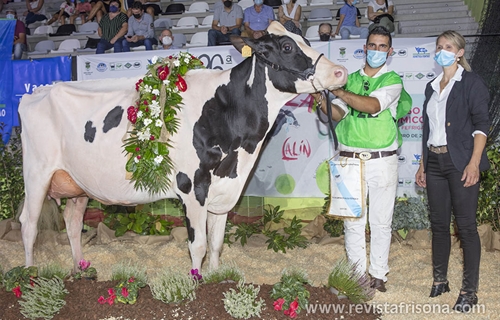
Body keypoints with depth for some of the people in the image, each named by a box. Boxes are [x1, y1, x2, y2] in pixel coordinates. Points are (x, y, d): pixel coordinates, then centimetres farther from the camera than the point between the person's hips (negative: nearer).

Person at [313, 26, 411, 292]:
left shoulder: (393, 80, 1)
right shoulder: (350, 79, 13)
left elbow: (373, 105, -17)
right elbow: (339, 114, 4)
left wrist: (337, 90, -22)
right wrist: (322, 101, -15)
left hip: (382, 160, -2)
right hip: (350, 159, 2)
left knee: (380, 221, 4)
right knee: (353, 220, 5)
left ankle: (378, 274, 15)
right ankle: (356, 273, 15)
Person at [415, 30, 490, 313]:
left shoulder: (471, 83, -2)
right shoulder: (432, 87, 17)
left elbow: (482, 124, -9)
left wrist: (474, 162, -19)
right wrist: (423, 165, 16)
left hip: (461, 163, -6)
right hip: (435, 163, 6)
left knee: (466, 225, -4)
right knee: (439, 223, 10)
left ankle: (469, 291, 3)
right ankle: (440, 281, 21)